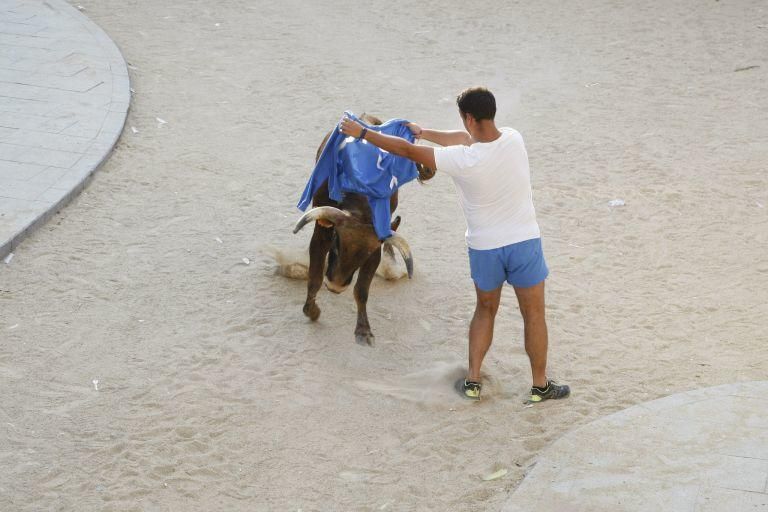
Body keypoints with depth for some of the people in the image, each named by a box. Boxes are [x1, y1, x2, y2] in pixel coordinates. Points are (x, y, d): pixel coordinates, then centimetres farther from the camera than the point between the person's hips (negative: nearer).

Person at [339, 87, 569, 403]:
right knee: (534, 315, 14)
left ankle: (473, 381, 25)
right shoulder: (514, 139, -10)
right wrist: (424, 133, 19)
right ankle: (540, 386, 24)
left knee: (485, 310, 21)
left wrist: (362, 133, -3)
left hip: (484, 248, -1)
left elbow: (406, 150, -15)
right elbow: (466, 139, 8)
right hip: (524, 241, 2)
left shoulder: (463, 161, -23)